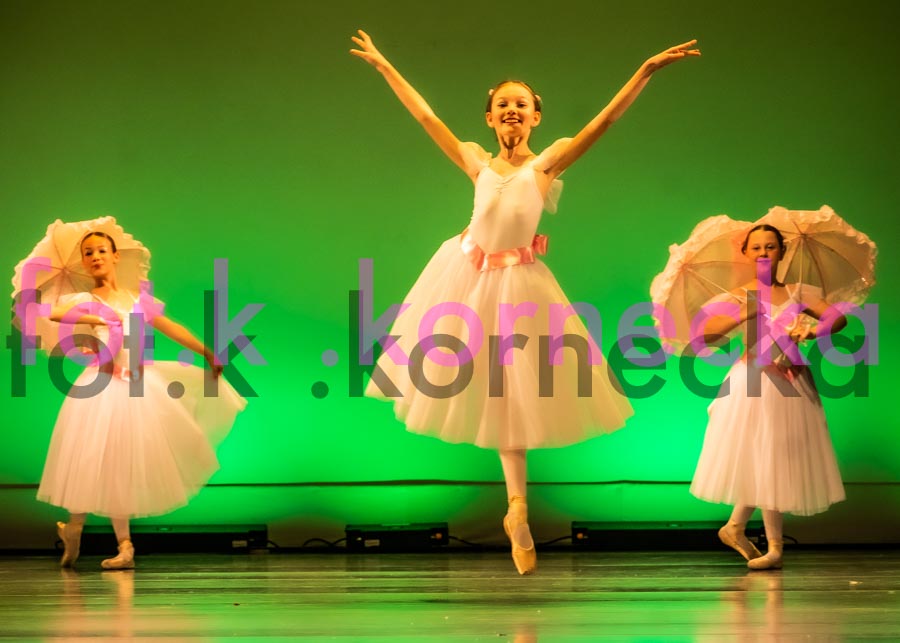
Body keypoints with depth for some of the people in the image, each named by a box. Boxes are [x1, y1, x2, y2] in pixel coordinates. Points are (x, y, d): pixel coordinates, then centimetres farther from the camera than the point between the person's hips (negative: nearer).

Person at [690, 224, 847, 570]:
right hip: (754, 383, -3)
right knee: (764, 461, -1)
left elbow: (838, 317, -2)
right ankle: (774, 546, 6)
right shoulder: (738, 296, 2)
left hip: (791, 382, 3)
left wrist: (813, 331, -21)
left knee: (773, 462, 5)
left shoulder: (797, 293, 8)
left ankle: (735, 527, 23)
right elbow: (707, 331, -11)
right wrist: (747, 314, -20)